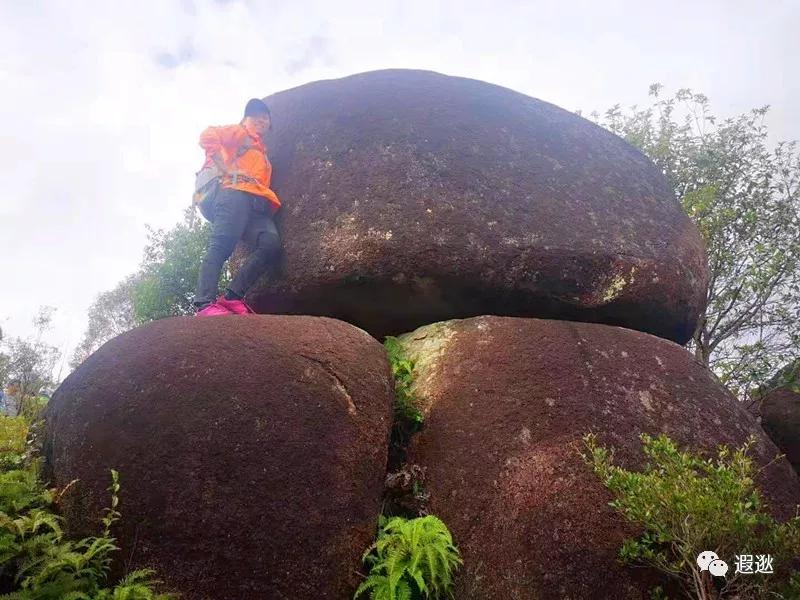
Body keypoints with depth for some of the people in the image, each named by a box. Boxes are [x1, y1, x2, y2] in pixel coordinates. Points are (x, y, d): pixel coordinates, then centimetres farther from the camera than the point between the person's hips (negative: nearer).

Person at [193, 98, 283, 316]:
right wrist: (226, 170, -5)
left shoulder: (261, 150, 41)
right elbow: (208, 137, 3)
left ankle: (233, 297, -27)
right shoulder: (238, 132, 21)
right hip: (236, 194, -6)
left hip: (258, 204, 6)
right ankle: (204, 304, -34)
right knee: (221, 245, -23)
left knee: (271, 243, -22)